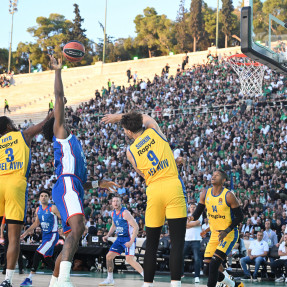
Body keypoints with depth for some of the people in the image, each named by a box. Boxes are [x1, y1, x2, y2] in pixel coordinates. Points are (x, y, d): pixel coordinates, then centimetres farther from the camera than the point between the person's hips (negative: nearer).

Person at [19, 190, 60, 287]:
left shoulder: (53, 208, -12)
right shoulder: (38, 209, 9)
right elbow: (36, 223, 19)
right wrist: (26, 232, 13)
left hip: (52, 235, -8)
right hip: (44, 236, 8)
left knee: (38, 253, -17)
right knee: (47, 258, 9)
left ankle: (29, 279, -14)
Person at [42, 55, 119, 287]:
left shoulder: (70, 143, 34)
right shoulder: (60, 133, 13)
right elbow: (59, 97, 4)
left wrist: (98, 184, 36)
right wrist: (58, 71, 8)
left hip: (75, 188, 10)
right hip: (66, 186, -10)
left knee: (73, 238, 10)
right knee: (77, 227, -30)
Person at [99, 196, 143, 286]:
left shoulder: (125, 213, -18)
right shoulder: (113, 213, 8)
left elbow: (136, 227, -21)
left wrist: (131, 242, -26)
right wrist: (107, 236, 12)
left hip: (128, 238, -8)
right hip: (119, 238, 9)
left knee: (129, 259, -22)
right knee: (109, 256, 7)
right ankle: (110, 280, 21)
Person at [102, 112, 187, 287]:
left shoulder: (130, 152, 8)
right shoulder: (154, 131, 10)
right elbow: (145, 117, 32)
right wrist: (119, 116, 37)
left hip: (153, 191, 1)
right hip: (173, 186, -1)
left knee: (152, 244, 11)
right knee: (177, 241, -5)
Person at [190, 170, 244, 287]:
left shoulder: (228, 196, -16)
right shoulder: (205, 194, 0)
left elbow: (239, 217, -11)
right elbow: (198, 212, 5)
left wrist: (226, 231, -22)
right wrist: (191, 218, -19)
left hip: (229, 234, -6)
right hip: (215, 235, 6)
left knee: (214, 264, -22)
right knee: (207, 270, 4)